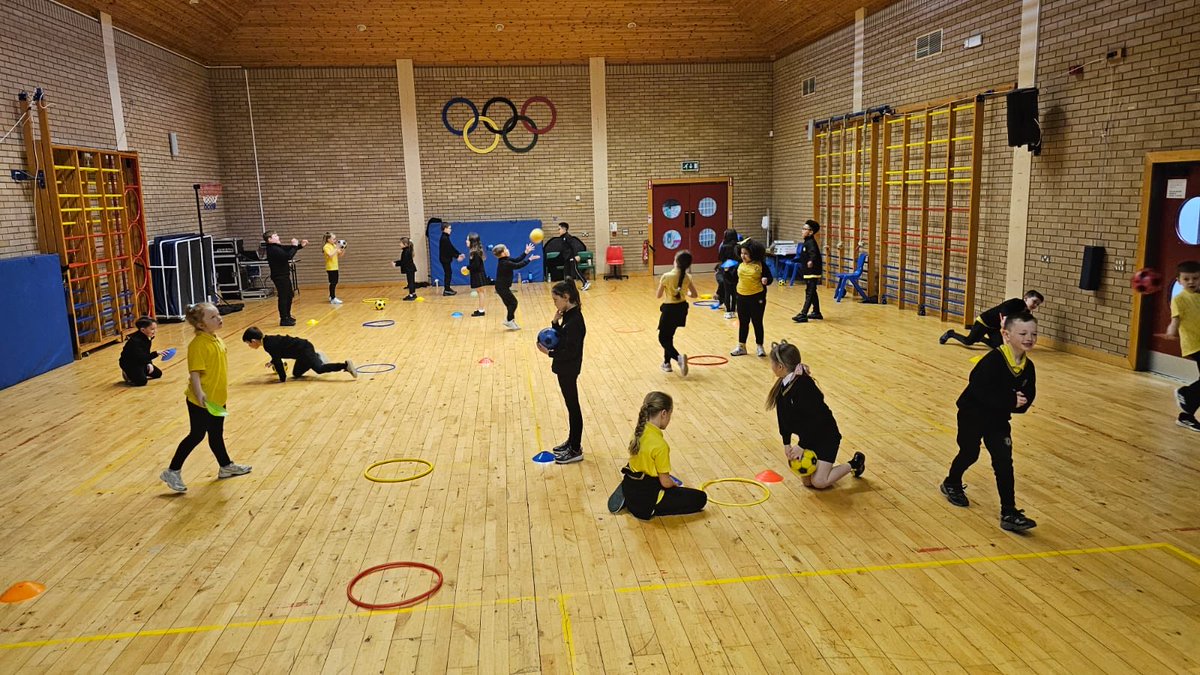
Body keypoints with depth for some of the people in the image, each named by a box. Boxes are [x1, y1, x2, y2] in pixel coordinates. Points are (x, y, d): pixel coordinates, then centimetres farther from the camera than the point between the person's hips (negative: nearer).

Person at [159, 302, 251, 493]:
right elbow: (194, 372, -27)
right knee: (197, 435, 0)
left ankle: (226, 466, 34)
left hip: (217, 398, 8)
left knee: (216, 434, 21)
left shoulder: (217, 340, 6)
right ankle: (172, 472, 12)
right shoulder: (198, 344, -21)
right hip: (201, 401, -8)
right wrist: (199, 393, -39)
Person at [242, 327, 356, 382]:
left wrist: (282, 378, -11)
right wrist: (272, 363, 41)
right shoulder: (268, 339, 12)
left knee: (319, 368, -24)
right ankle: (316, 358, 25)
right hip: (303, 350, 10)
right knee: (296, 373, 22)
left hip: (304, 349, -10)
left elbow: (278, 361, -19)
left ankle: (345, 364, -32)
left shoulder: (269, 345, -17)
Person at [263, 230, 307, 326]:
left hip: (284, 275, 10)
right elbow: (288, 256, -29)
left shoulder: (277, 247, 11)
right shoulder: (273, 249, -20)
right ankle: (284, 319, -1)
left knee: (289, 296, 19)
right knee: (283, 297, -6)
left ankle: (287, 316, 32)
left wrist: (300, 245, 0)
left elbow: (288, 249, 16)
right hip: (279, 277, -10)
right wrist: (294, 246, -20)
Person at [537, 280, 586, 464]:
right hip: (565, 368, 10)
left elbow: (571, 351, -25)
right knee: (570, 406, 19)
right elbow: (561, 338, 11)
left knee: (573, 407, 0)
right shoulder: (568, 316, 5)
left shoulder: (575, 320, -24)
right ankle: (572, 441, 33)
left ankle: (576, 450, 10)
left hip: (569, 369, -10)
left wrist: (549, 353, -20)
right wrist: (555, 322, -3)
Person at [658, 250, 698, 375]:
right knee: (669, 336, 22)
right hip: (682, 308, 5)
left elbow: (658, 296, -9)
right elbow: (694, 295, 3)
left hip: (670, 309, -5)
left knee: (663, 338, 5)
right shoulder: (687, 277, -5)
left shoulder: (666, 276, -19)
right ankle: (667, 362, 25)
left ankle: (678, 357, -19)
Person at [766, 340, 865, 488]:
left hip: (826, 437, -7)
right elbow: (783, 416, 2)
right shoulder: (782, 385, -4)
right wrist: (786, 443, 0)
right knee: (807, 480, 5)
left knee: (819, 482, -10)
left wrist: (802, 445, -22)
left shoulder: (804, 386, -30)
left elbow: (816, 420, -28)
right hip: (807, 436, 8)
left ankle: (854, 464, 11)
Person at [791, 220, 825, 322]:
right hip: (809, 272, 10)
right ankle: (817, 312, 27)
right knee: (812, 293, 17)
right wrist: (798, 260, 41)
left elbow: (813, 253, -36)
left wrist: (811, 261, -54)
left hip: (812, 272, -10)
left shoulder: (811, 242, -17)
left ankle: (803, 315, -15)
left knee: (809, 293, -11)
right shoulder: (807, 242, 13)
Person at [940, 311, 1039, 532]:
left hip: (999, 419, 5)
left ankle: (1009, 513, 1)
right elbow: (981, 390, -32)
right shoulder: (994, 360, -27)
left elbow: (1028, 397, -2)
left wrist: (1019, 404, -23)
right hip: (973, 414, -5)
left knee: (1004, 462, -2)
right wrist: (1011, 400, -32)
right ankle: (951, 484, 45)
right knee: (969, 454, 15)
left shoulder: (1028, 367, -6)